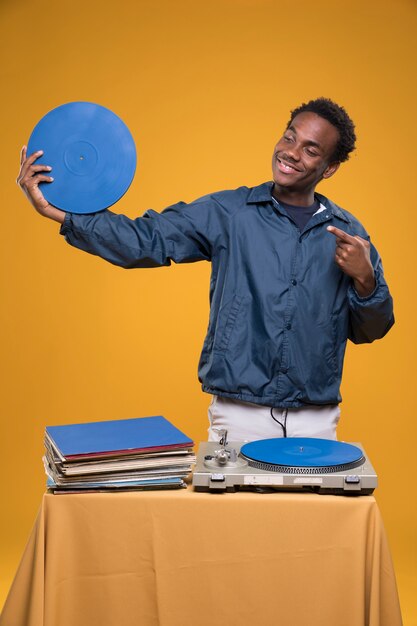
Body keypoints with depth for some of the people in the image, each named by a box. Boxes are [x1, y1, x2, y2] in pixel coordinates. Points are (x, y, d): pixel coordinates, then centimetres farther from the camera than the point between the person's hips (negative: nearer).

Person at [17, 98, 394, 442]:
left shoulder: (347, 234, 6)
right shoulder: (228, 213, 0)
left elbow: (370, 331, 9)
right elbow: (146, 240, -8)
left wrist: (365, 279, -11)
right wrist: (57, 211, -17)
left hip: (316, 423, 2)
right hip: (238, 415, -1)